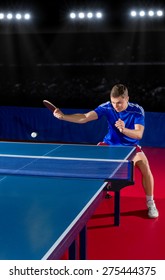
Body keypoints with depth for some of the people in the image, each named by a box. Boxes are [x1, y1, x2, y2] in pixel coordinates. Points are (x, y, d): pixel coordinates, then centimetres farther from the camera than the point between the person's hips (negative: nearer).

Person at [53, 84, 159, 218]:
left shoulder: (137, 111, -21)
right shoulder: (107, 107, -18)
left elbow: (139, 134, -30)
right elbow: (85, 118, -24)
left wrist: (123, 129, -49)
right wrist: (63, 116, -37)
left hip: (130, 145, -2)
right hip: (110, 143, 2)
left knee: (146, 168, -25)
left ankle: (150, 203, -2)